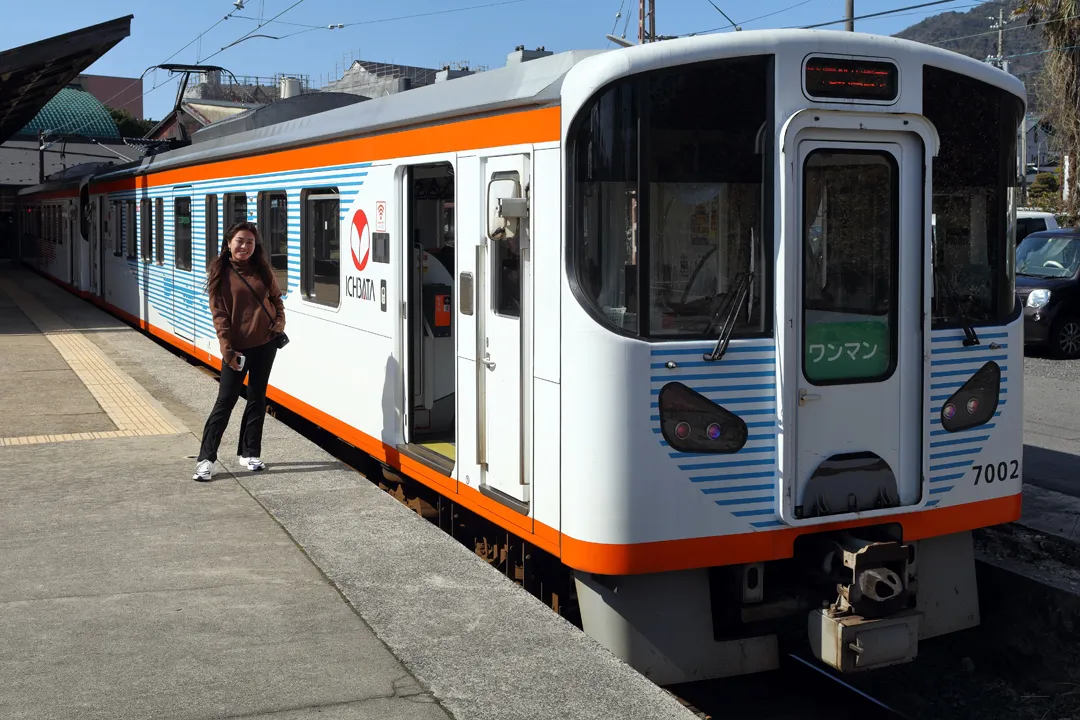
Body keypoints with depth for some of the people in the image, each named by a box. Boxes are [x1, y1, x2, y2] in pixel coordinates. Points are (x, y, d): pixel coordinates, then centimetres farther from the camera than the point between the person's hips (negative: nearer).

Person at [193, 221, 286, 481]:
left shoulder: (262, 269, 4)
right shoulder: (220, 273, -6)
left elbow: (276, 299, 15)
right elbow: (219, 314, -9)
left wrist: (279, 325, -2)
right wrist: (227, 349, -14)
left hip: (265, 344, 4)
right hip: (237, 347, -4)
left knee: (257, 398, 9)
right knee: (225, 401, -4)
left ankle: (249, 453, 19)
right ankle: (206, 459, 1)